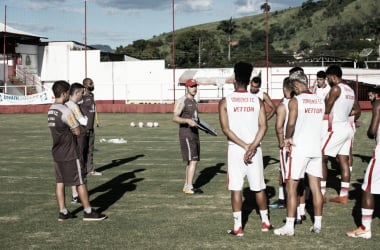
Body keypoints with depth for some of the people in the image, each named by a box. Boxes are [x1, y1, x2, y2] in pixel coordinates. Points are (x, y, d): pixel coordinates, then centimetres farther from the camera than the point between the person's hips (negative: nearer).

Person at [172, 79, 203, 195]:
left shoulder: (194, 102, 16)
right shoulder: (181, 101, -10)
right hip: (186, 134, -9)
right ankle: (189, 187, -13)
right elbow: (175, 118, -19)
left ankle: (186, 186, 17)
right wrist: (188, 121, -33)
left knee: (193, 161, 10)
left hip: (195, 134, 9)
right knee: (193, 161, -15)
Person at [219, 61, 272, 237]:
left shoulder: (225, 102, -3)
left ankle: (238, 227, 1)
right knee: (259, 187, 13)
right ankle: (265, 222, 23)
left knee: (236, 188, 2)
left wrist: (245, 145, -10)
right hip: (255, 149, 2)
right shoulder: (257, 101, 3)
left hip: (235, 149, -2)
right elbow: (263, 126, -7)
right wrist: (252, 146, -13)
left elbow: (225, 129, -10)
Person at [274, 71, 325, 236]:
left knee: (291, 187, 1)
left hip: (299, 148, -6)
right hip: (316, 149, 6)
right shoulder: (320, 101, 9)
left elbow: (291, 123, -22)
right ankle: (317, 225, 16)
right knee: (315, 188, 11)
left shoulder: (295, 101, -10)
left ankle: (289, 226, 1)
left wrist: (287, 138, -5)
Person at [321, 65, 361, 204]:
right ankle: (343, 195, 10)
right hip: (347, 128, 8)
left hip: (337, 129, -8)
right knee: (344, 161, 9)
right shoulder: (350, 90, 12)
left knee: (321, 158, -2)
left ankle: (321, 194, -2)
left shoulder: (336, 88, -14)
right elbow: (357, 110, 21)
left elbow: (326, 110, -11)